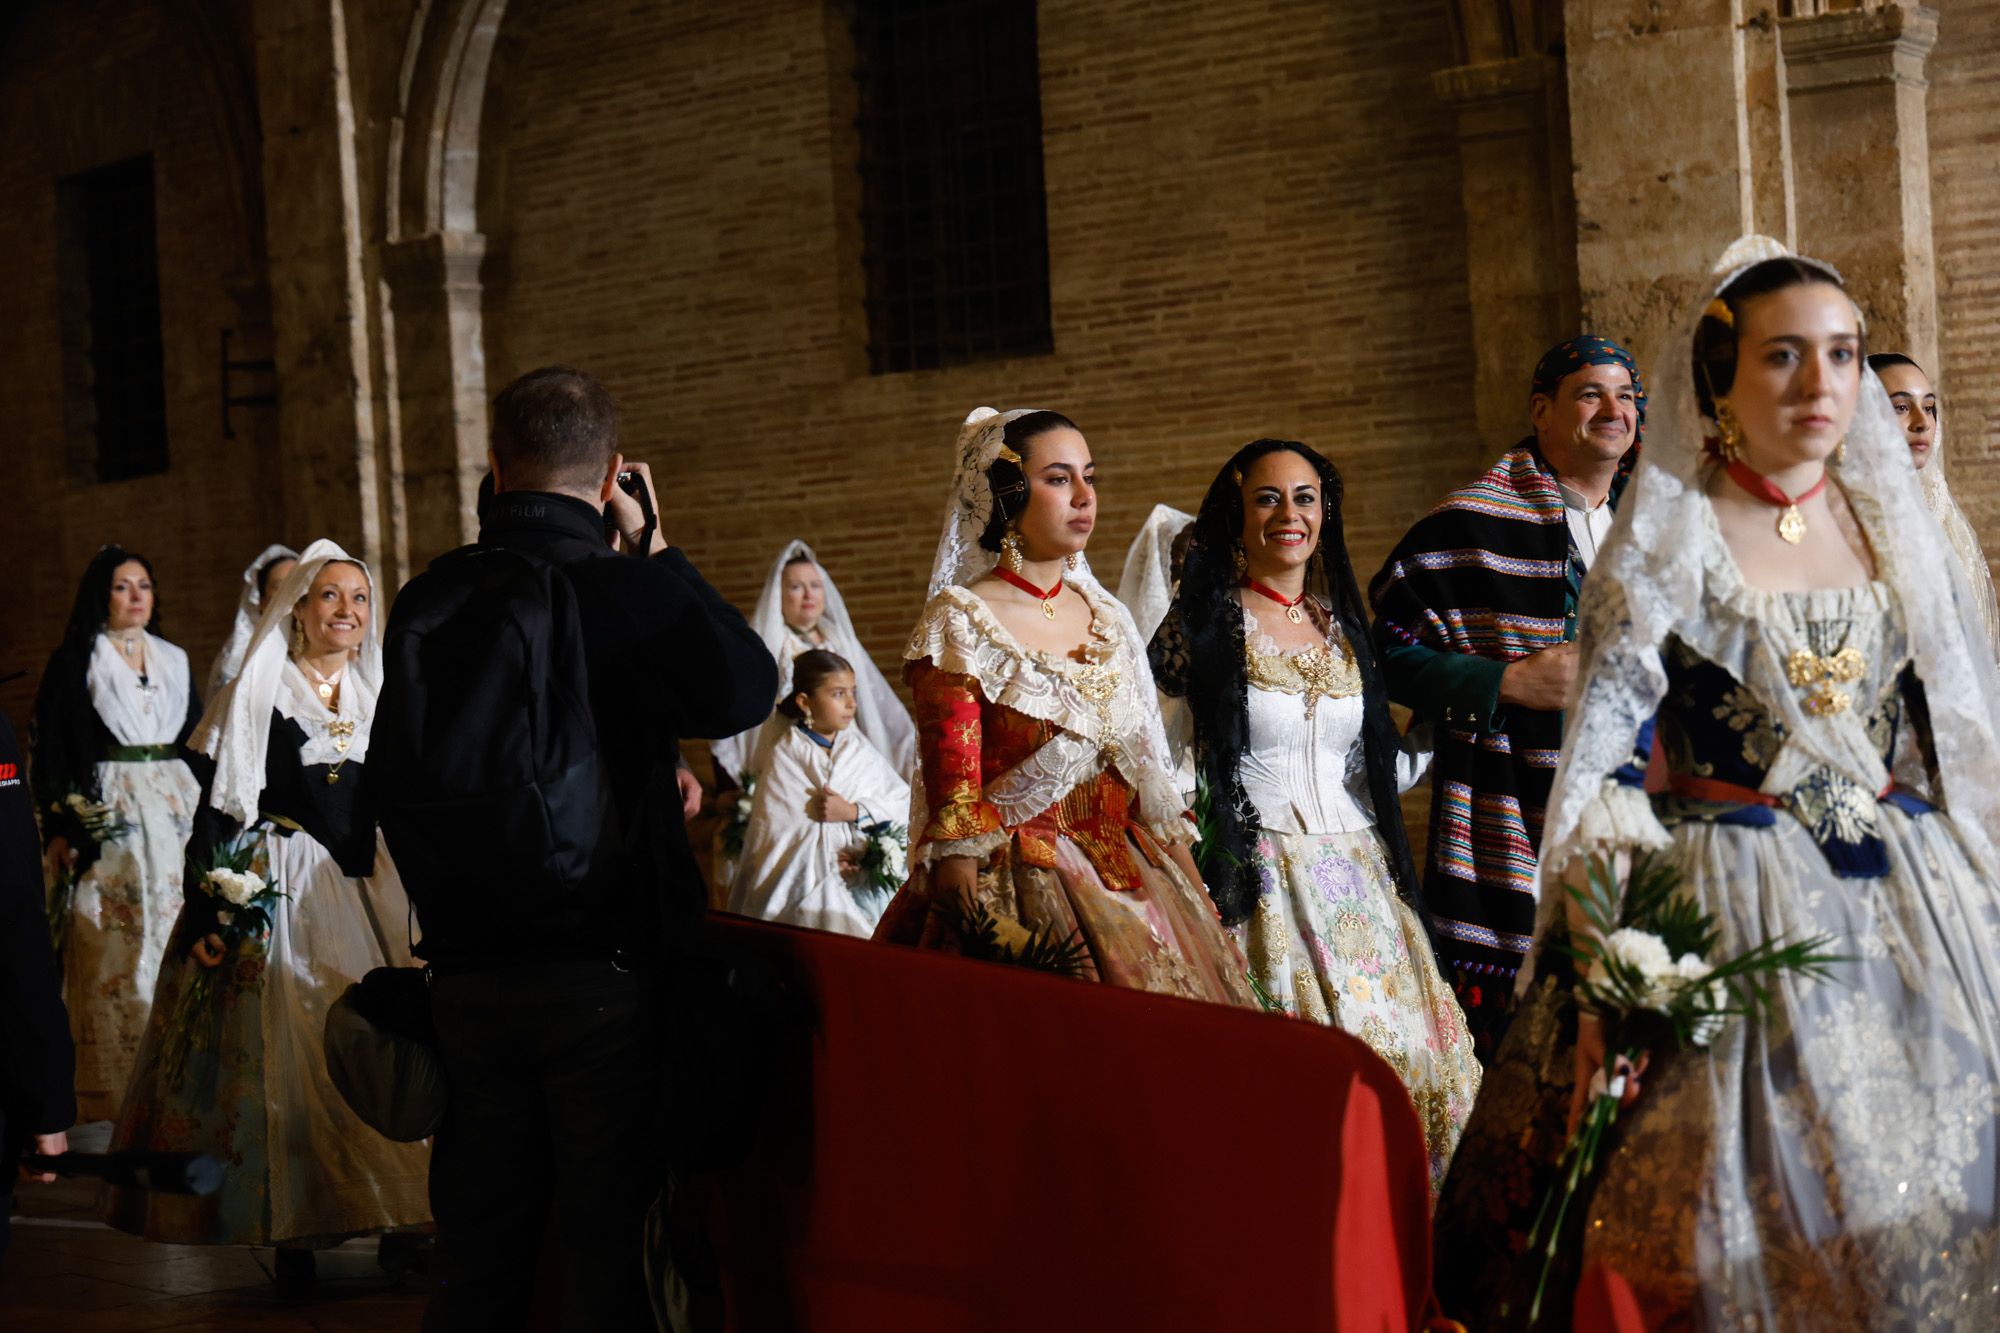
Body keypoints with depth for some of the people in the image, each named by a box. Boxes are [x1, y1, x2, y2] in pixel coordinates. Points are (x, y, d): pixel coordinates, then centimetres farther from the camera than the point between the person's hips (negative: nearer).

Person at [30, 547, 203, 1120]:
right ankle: (114, 1100, -3)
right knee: (113, 950, -6)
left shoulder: (174, 660, 15)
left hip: (176, 811, 4)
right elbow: (50, 746, -3)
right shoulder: (75, 661, 1)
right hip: (105, 816, -4)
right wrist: (60, 828, -11)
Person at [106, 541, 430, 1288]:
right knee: (284, 1053, -2)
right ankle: (291, 1234, 5)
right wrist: (205, 915, -15)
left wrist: (416, 910, 12)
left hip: (371, 895, 4)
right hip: (279, 892, -4)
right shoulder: (258, 693, -2)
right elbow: (220, 812, -7)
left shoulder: (378, 697, 11)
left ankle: (396, 1222, 4)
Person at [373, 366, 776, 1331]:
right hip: (606, 966, -4)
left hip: (466, 970, 4)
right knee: (607, 1249, 3)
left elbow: (397, 784, 11)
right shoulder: (625, 591, -13)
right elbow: (745, 689, 1)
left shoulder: (424, 602, 2)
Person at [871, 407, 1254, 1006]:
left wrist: (1187, 893, 13)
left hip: (1126, 888, 6)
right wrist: (976, 915, -17)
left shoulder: (1107, 620, 13)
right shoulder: (960, 624, -5)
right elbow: (953, 797, -10)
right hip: (1016, 905, -6)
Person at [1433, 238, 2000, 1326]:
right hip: (1740, 909, -4)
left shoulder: (1889, 524, 9)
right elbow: (1603, 767, -7)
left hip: (1910, 905, 4)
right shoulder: (1667, 544, -4)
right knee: (1765, 1205, -4)